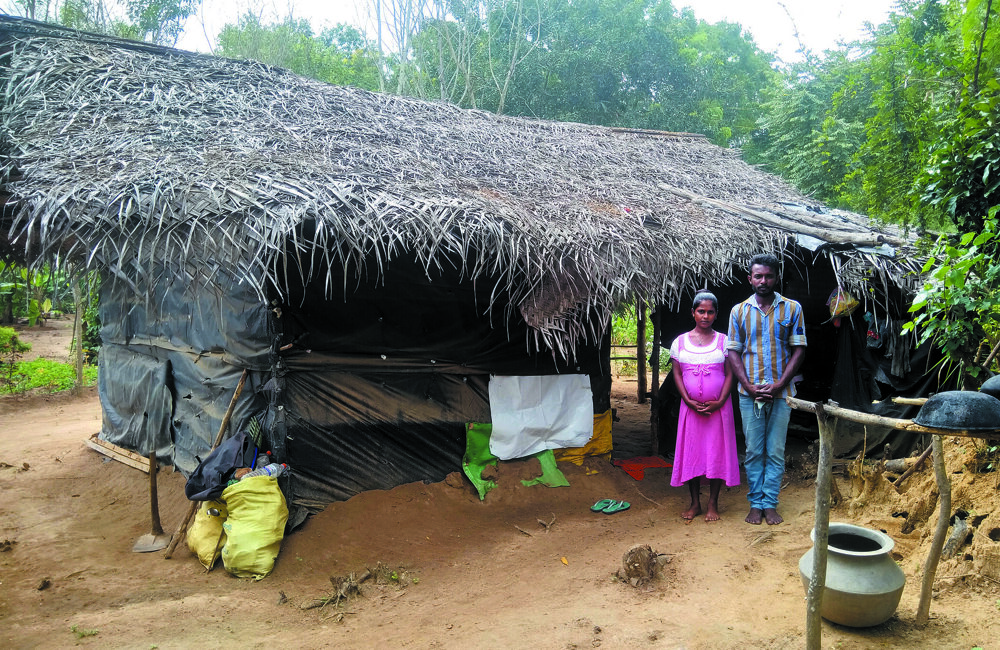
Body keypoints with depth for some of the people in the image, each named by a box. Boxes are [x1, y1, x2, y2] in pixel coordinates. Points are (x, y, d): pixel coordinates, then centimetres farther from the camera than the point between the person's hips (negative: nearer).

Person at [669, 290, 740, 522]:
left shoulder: (723, 341, 2)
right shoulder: (680, 342, 4)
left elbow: (729, 374, 0)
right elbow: (677, 374, 2)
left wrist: (720, 402, -12)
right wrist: (689, 401, -9)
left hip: (718, 407, -1)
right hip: (690, 407, 1)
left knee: (716, 452, 2)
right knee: (691, 452, 4)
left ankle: (713, 504, 13)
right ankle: (695, 503, 16)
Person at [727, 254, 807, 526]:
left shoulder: (792, 308, 3)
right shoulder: (739, 311, 5)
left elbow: (799, 350, 0)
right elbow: (733, 352, 4)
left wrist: (779, 384, -10)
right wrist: (748, 386, -8)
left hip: (781, 392, 0)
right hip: (749, 393, 1)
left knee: (776, 452, 5)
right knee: (753, 451, 6)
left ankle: (770, 503, 14)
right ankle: (755, 503, 15)